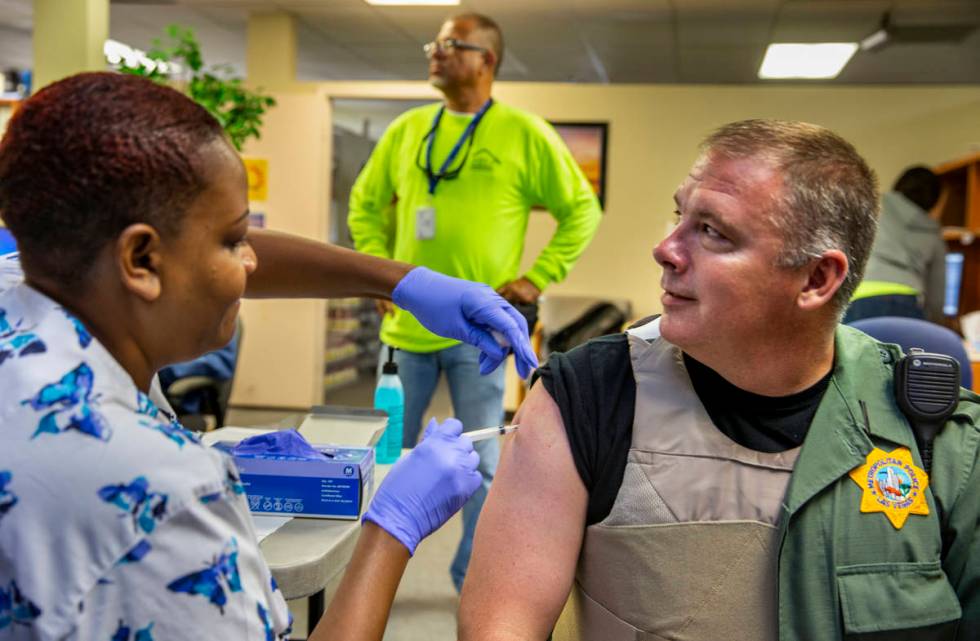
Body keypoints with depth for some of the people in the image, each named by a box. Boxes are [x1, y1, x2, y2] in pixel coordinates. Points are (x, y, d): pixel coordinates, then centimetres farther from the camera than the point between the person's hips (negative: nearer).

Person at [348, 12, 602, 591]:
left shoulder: (525, 134, -4)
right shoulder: (408, 129, 7)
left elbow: (583, 210, 1)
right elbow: (366, 203, 18)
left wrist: (538, 278, -5)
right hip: (408, 323, 4)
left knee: (480, 465, 5)